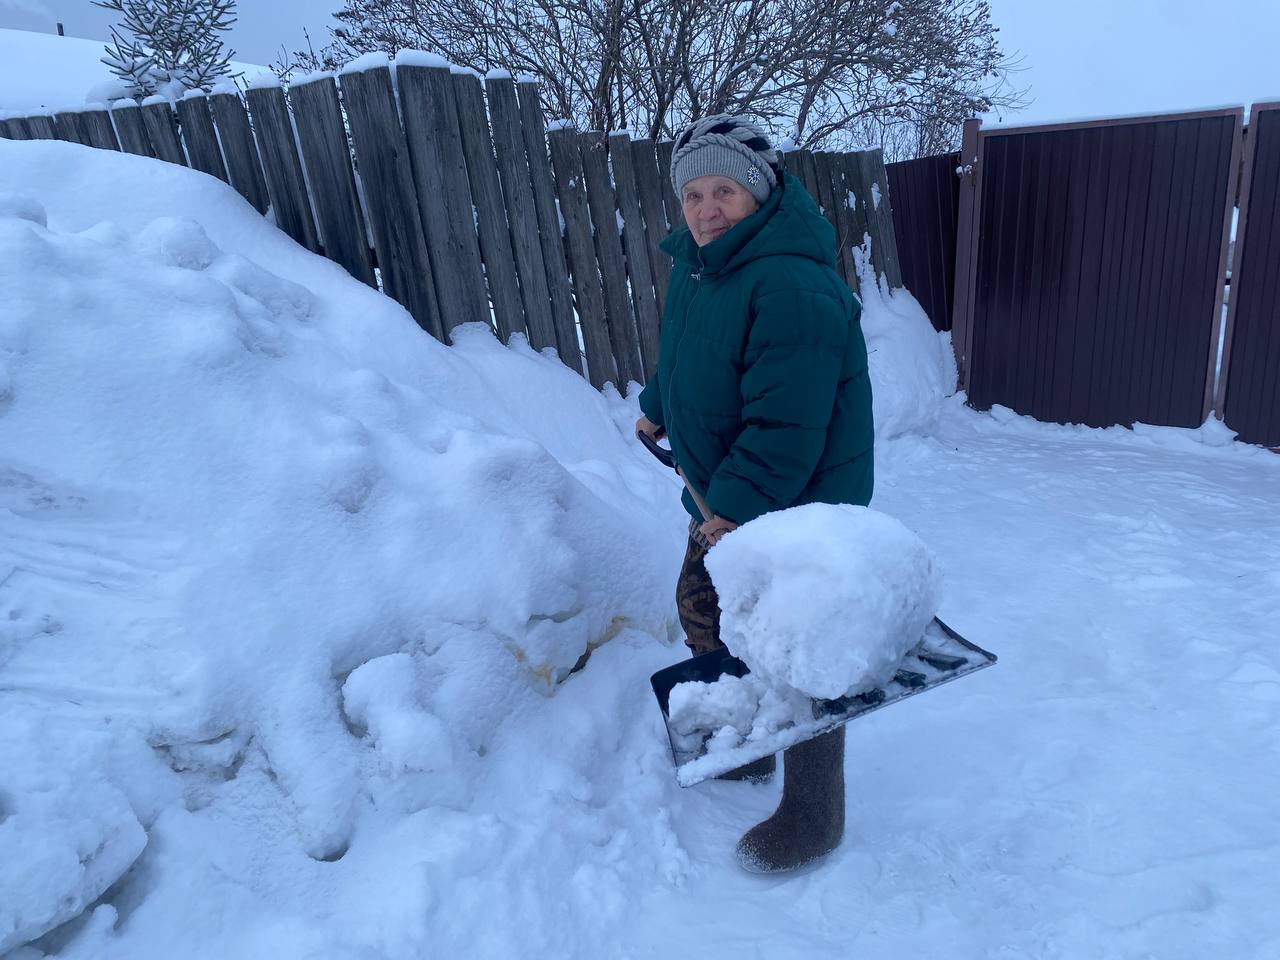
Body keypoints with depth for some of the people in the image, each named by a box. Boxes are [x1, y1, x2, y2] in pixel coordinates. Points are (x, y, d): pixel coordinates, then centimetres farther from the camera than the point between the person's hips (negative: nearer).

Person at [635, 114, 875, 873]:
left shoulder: (792, 286, -27)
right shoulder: (697, 262, 5)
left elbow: (786, 426, -30)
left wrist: (739, 506, -28)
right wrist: (658, 408, 30)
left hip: (795, 508, -10)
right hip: (721, 500, 10)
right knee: (702, 613, 23)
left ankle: (813, 822, 22)